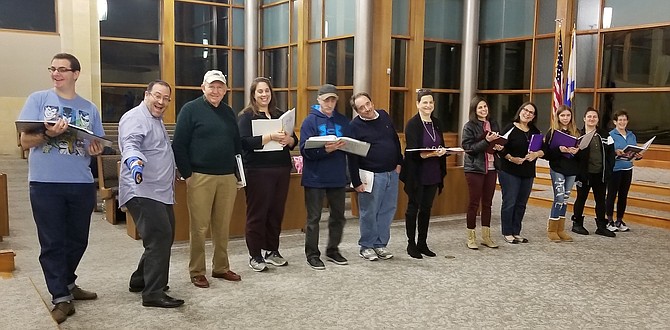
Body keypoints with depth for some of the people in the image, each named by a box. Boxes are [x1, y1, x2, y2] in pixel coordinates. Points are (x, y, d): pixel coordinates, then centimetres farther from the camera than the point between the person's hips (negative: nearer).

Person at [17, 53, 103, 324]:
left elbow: (96, 145, 14)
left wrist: (97, 150, -9)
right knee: (52, 242, 1)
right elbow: (25, 141, -4)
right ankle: (61, 298, 10)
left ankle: (67, 284, 33)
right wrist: (48, 134, -23)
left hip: (82, 184, 4)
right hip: (46, 183, -3)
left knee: (77, 240, 14)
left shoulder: (89, 108, 9)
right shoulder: (38, 99, 1)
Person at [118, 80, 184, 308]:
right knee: (160, 237, -17)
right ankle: (153, 294, -12)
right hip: (143, 191, -11)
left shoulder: (157, 120, 20)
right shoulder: (135, 118, -11)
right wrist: (134, 161, -50)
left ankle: (140, 280, 31)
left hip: (161, 192, 11)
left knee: (164, 237, 17)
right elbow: (130, 145, -30)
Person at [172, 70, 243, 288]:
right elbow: (179, 145, -6)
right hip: (200, 177, -5)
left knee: (223, 226, 9)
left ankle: (221, 267, 21)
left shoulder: (229, 112, 15)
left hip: (227, 178, 5)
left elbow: (237, 145, 20)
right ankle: (197, 272, 11)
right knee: (200, 227, 0)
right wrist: (187, 174, -9)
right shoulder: (191, 109, -2)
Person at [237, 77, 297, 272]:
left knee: (277, 212, 9)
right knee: (257, 213, 1)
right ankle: (255, 256, 10)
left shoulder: (280, 115, 14)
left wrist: (288, 139, -12)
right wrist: (271, 136, -24)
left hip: (282, 170, 5)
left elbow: (294, 140, 11)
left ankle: (272, 251, 22)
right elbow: (245, 142, -15)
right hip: (258, 171, -5)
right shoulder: (246, 116, -1)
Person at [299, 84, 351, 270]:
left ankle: (333, 250, 30)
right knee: (314, 217, 3)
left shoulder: (342, 121, 9)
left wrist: (344, 146, -14)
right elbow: (305, 150, -13)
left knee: (338, 215, 14)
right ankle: (312, 254, 14)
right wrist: (325, 150, -28)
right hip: (315, 178, -5)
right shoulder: (310, 121, -5)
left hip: (338, 177, 5)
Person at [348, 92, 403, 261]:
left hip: (391, 173, 6)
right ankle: (366, 246, 17)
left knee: (388, 210, 10)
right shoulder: (355, 126, -10)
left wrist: (399, 162, 11)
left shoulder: (384, 116, 7)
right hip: (371, 176, -6)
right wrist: (356, 182, -14)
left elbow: (396, 140, 17)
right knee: (369, 212, 2)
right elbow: (352, 157, -12)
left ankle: (380, 244, 22)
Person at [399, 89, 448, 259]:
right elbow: (413, 152, -17)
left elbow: (441, 146, 18)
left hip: (433, 174, 6)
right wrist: (432, 153, -30)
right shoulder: (412, 124, -11)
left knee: (426, 208, 12)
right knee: (413, 208, 4)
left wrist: (443, 152, -5)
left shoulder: (436, 123, 10)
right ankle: (411, 244, 14)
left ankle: (422, 243, 22)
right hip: (417, 174, -6)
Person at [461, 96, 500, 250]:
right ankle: (471, 237, 9)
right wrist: (486, 141, -22)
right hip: (474, 168, -5)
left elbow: (499, 143, 21)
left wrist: (499, 147, -2)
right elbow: (469, 147, -13)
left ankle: (486, 236, 19)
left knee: (487, 203, 10)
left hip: (491, 168, 5)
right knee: (474, 203, 0)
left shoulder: (493, 125, 11)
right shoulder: (469, 126, -5)